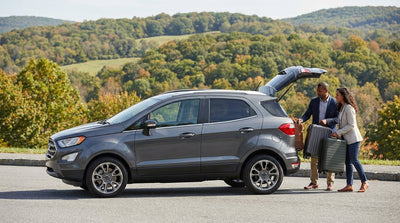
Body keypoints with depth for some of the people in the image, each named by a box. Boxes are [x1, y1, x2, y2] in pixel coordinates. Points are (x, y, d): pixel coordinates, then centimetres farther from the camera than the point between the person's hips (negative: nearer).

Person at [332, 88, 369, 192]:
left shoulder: (349, 108, -14)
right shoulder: (341, 108, 15)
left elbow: (351, 125, -17)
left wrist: (338, 132, -16)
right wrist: (338, 134, 8)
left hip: (353, 138, -9)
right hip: (346, 139, 9)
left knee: (354, 160, -11)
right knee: (347, 162, 5)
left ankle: (364, 183, -3)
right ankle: (349, 185, 6)